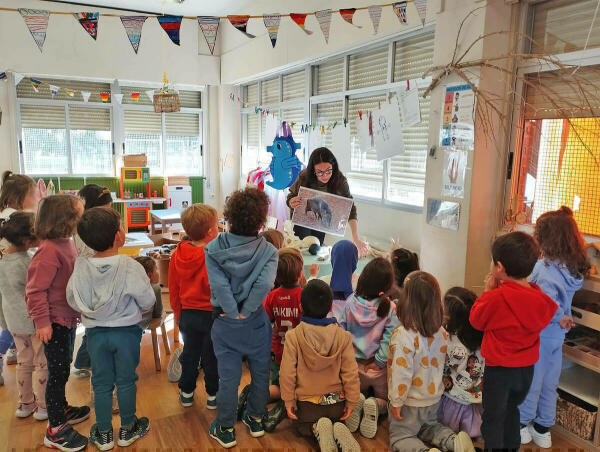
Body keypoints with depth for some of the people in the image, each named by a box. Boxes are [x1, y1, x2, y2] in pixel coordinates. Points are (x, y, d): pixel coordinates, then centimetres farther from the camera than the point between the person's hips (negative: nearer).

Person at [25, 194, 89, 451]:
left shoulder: (67, 244, 4)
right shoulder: (49, 250, -24)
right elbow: (35, 289, -24)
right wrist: (42, 321, -22)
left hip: (67, 318, 9)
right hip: (54, 322, -9)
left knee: (63, 368, 23)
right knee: (57, 372, 2)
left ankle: (61, 410, 42)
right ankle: (55, 430, 17)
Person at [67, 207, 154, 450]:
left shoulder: (81, 267, -11)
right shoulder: (130, 266, -20)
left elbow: (73, 300, -3)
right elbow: (148, 301, -15)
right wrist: (138, 309, 8)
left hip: (96, 332, 3)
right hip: (126, 331, -2)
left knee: (101, 384, 16)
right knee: (126, 381, 14)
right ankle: (127, 430, 30)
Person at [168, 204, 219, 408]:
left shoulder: (177, 255, -4)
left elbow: (173, 290, 5)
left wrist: (178, 314, 17)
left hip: (188, 313, 5)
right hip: (211, 315, -5)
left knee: (190, 352, 21)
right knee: (211, 356, 12)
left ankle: (186, 392, 34)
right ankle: (213, 394, 27)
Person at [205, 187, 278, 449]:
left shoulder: (213, 249, -13)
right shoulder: (268, 251, -14)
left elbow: (219, 284, -24)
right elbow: (265, 283, -26)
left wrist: (233, 312, -14)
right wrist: (246, 311, -16)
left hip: (226, 323, 0)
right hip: (257, 322, 0)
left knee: (228, 378, 12)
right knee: (260, 373, 20)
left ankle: (225, 430, 29)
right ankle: (255, 420, 39)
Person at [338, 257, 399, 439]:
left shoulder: (350, 303, -12)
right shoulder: (389, 308, -19)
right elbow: (390, 339, -22)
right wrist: (379, 361, -10)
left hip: (355, 365, 2)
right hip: (380, 369, -2)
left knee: (356, 394, 32)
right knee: (385, 399, 26)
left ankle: (356, 402, -5)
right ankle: (375, 406, -9)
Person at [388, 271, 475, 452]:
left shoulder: (403, 336, -31)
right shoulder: (442, 333, -9)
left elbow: (401, 374, -26)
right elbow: (440, 365, 4)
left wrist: (396, 402, -13)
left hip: (410, 403, -6)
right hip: (434, 398, 6)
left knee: (399, 437, 13)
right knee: (429, 426, 31)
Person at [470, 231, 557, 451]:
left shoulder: (495, 298, -27)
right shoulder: (541, 299, -10)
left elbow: (476, 320, -11)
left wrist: (488, 290, -5)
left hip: (499, 369, -6)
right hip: (527, 368, 6)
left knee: (493, 419, 12)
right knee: (511, 411, 28)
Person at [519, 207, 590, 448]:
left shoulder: (545, 267, -25)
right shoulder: (574, 267, -3)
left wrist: (559, 318, -22)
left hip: (538, 335, -7)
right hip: (557, 335, 7)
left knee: (529, 380, 11)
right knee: (549, 382, 19)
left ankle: (522, 424, 28)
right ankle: (543, 428, 33)